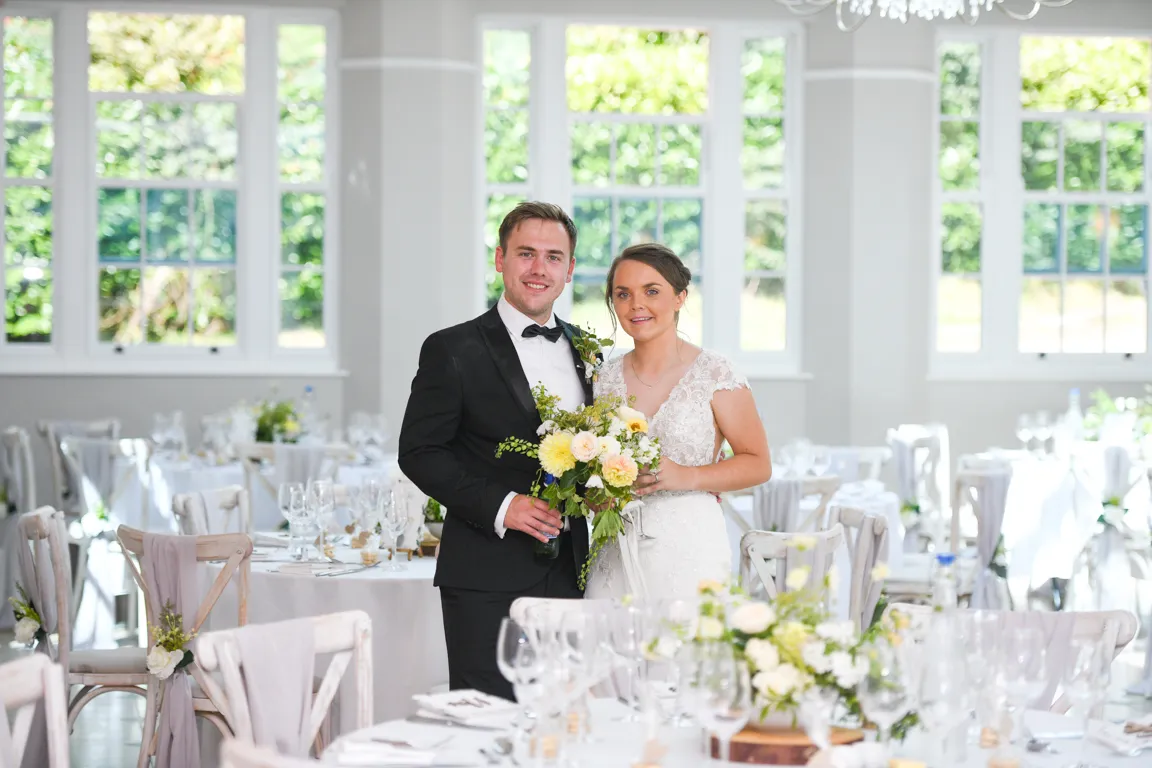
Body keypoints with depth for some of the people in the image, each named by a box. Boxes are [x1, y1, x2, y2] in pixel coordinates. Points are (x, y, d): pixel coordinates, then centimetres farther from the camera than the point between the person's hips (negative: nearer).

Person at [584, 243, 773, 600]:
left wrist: (685, 476, -15)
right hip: (616, 554, 4)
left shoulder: (714, 374, -4)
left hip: (689, 549, -3)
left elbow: (758, 464, -3)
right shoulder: (604, 378, 9)